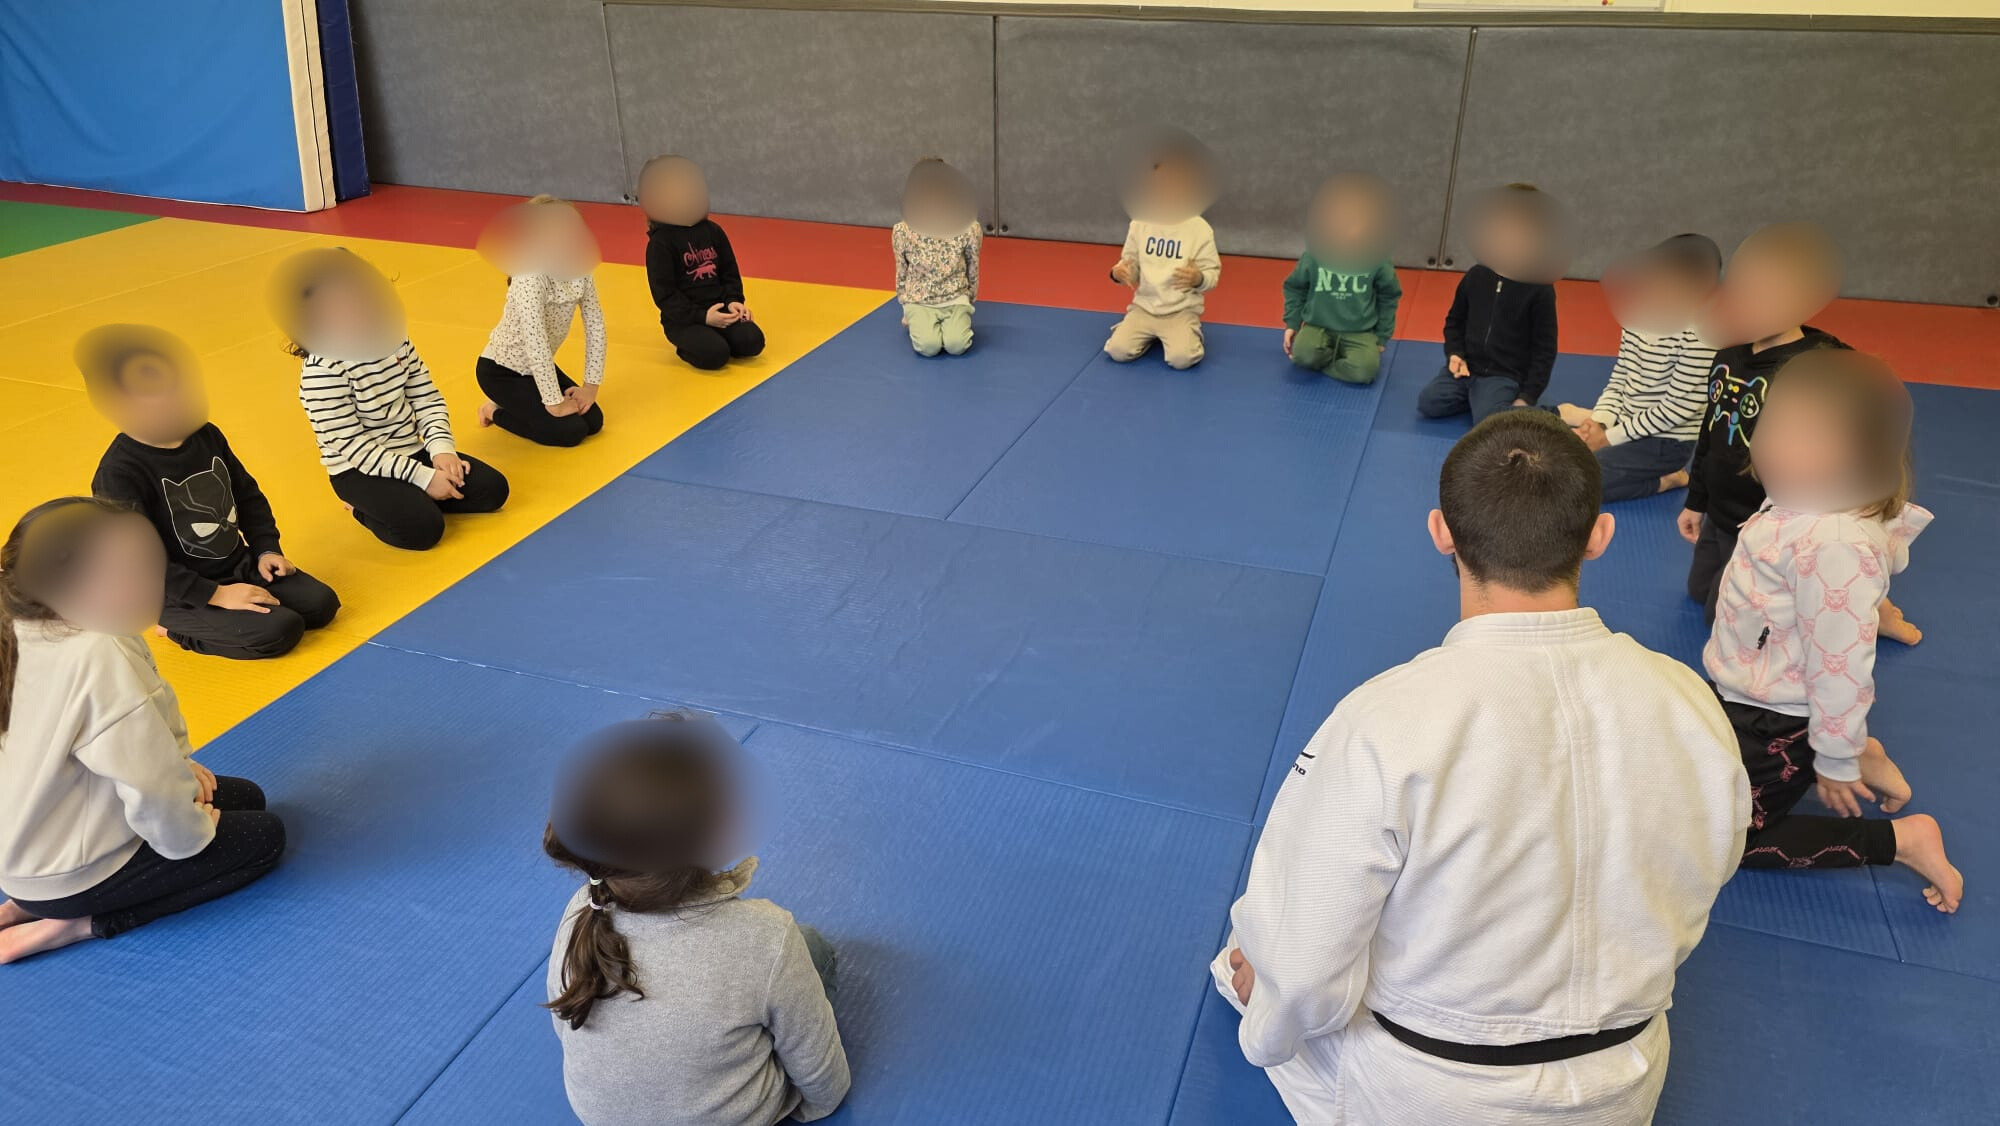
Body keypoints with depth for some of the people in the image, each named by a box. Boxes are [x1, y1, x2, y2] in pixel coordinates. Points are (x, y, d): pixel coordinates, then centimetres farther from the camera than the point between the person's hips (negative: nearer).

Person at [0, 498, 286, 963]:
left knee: (246, 798, 18)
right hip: (70, 875, -8)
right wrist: (191, 832, -10)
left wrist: (177, 766, -2)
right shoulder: (97, 657, -34)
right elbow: (153, 794, -29)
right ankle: (80, 923, -1)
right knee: (264, 836, 4)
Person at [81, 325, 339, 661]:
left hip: (239, 566, 7)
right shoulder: (119, 474, -21)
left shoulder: (206, 435, 1)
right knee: (280, 630, -24)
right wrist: (215, 595, -26)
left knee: (321, 603, -7)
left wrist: (265, 549, 1)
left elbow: (247, 495, 14)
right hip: (181, 595, -7)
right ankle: (180, 626, 0)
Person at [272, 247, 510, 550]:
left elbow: (426, 398, 2)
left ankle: (410, 498, 10)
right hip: (359, 471, -7)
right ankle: (365, 508, 3)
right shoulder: (322, 370, -23)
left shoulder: (393, 335, -2)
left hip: (411, 452, 7)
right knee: (425, 528, -27)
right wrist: (423, 477, -25)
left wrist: (441, 448, -15)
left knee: (493, 489, -5)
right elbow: (352, 446, -23)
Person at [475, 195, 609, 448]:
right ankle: (497, 411, 7)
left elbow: (595, 326, -3)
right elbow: (536, 344, -33)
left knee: (593, 421, 0)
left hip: (536, 368, 7)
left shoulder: (580, 272, -9)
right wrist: (555, 403, -29)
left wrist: (591, 385, -5)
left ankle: (517, 404, 20)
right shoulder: (529, 278, -31)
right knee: (570, 431, -16)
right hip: (502, 370, -7)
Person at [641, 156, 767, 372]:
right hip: (682, 319, -5)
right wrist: (702, 317, -22)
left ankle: (710, 339, 9)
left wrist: (733, 301, -7)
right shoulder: (660, 242, -11)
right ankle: (688, 346, 4)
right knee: (715, 355, -29)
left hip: (719, 309, 5)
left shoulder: (712, 231, 6)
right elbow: (664, 295, -13)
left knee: (751, 341, -19)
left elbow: (730, 272, 13)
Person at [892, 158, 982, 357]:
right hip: (919, 301, 0)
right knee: (928, 346, -25)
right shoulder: (903, 232, -11)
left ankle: (953, 322, 10)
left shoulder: (968, 229, -11)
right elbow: (901, 274, 2)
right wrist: (907, 309, 8)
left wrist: (968, 304, 8)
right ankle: (919, 322, 10)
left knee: (957, 345, -25)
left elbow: (973, 272, 2)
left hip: (955, 299, 0)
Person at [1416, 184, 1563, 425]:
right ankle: (1475, 396, 4)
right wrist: (1454, 354, -4)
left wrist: (1528, 396, -11)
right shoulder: (1476, 275, 3)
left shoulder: (1540, 289, -8)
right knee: (1427, 403, -18)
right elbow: (1455, 321, 16)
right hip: (1466, 367, 5)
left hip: (1505, 376, -4)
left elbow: (1545, 349, -4)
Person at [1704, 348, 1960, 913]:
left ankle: (1903, 840, 8)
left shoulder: (1839, 546, -34)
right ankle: (1855, 752, 26)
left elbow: (1839, 663, -28)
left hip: (1777, 724, -9)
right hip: (1759, 699, 9)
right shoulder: (1811, 501, -3)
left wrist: (1837, 763, -17)